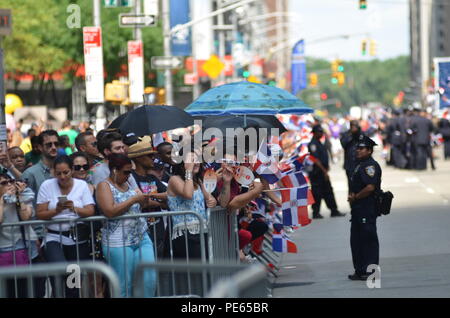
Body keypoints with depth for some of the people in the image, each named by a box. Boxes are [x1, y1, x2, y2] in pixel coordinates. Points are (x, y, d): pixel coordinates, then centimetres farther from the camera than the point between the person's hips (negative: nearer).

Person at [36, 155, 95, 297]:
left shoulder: (82, 185, 4)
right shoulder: (47, 186, 1)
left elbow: (90, 211, -3)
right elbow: (40, 214, -1)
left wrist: (74, 208, -21)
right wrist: (56, 210, -18)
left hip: (78, 239, 2)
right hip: (54, 238, -2)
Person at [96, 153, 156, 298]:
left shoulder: (128, 184, 16)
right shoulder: (104, 186, -4)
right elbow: (110, 211, -19)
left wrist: (142, 202, 8)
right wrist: (133, 200, -16)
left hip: (142, 237, 7)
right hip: (118, 242, -6)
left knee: (149, 280, -2)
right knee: (124, 285, -4)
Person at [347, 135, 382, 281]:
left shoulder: (370, 165, -14)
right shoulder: (360, 165, 18)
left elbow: (370, 187, -25)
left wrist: (355, 197, -14)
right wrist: (352, 195, 5)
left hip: (367, 209, -11)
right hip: (358, 209, 11)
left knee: (369, 240, -5)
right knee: (356, 240, 14)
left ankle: (371, 271, -1)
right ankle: (360, 271, 21)